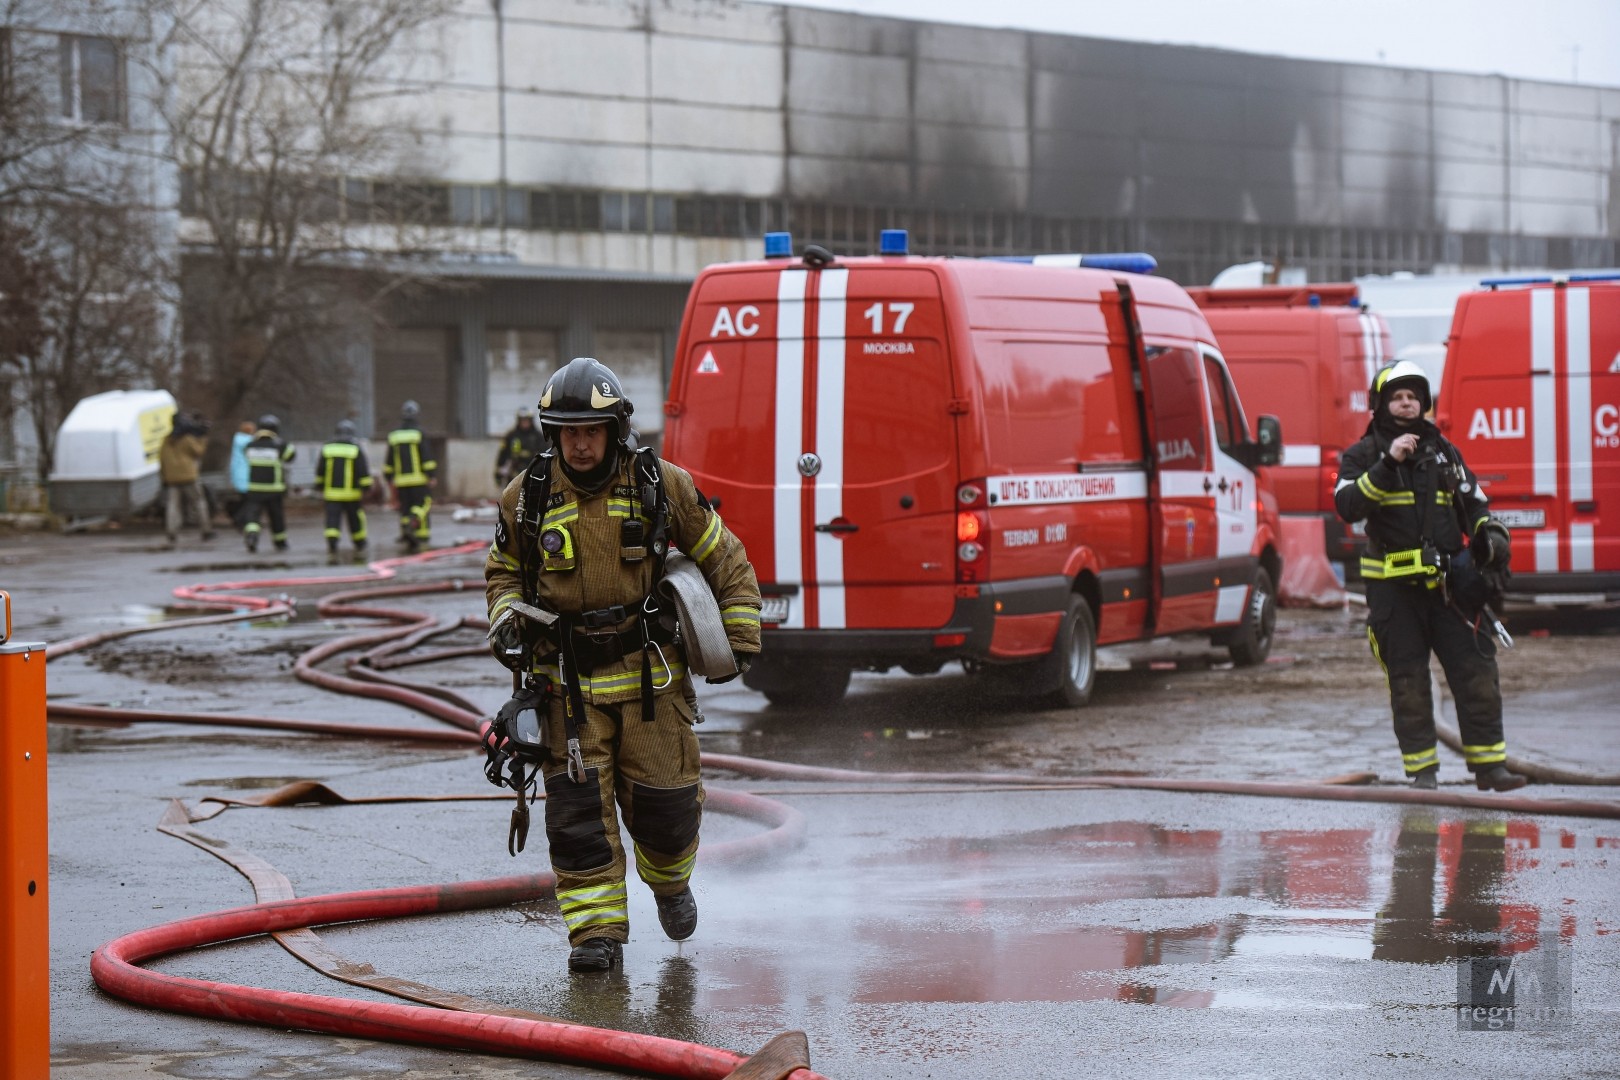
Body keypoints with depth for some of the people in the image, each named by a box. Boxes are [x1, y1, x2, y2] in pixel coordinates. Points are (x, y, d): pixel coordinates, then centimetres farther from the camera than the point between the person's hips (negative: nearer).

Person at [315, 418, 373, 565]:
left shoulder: (327, 449, 5)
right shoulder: (357, 450, -3)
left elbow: (319, 471, 11)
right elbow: (364, 472, -6)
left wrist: (320, 487, 23)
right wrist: (367, 488, 0)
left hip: (331, 493, 1)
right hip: (352, 493, -1)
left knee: (333, 521, -5)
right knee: (356, 521, 13)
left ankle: (332, 549, -23)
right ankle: (360, 551, 24)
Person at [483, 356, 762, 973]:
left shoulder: (662, 487, -2)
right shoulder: (527, 499, 1)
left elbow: (723, 560, 9)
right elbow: (504, 572, 18)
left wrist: (740, 639, 5)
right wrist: (505, 621, -2)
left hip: (650, 674, -1)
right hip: (568, 684, 1)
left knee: (663, 800, 2)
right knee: (578, 809, -6)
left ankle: (670, 880, 34)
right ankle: (597, 929, 0)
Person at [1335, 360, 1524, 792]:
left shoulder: (1443, 451, 15)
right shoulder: (1363, 456, 3)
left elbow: (1473, 504, 22)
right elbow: (1347, 506, -14)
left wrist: (1490, 534, 3)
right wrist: (1388, 466, -22)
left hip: (1447, 583, 3)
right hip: (1394, 588, -3)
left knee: (1476, 674, -4)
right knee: (1409, 682, 0)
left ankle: (1489, 765, 0)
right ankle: (1423, 770, 7)